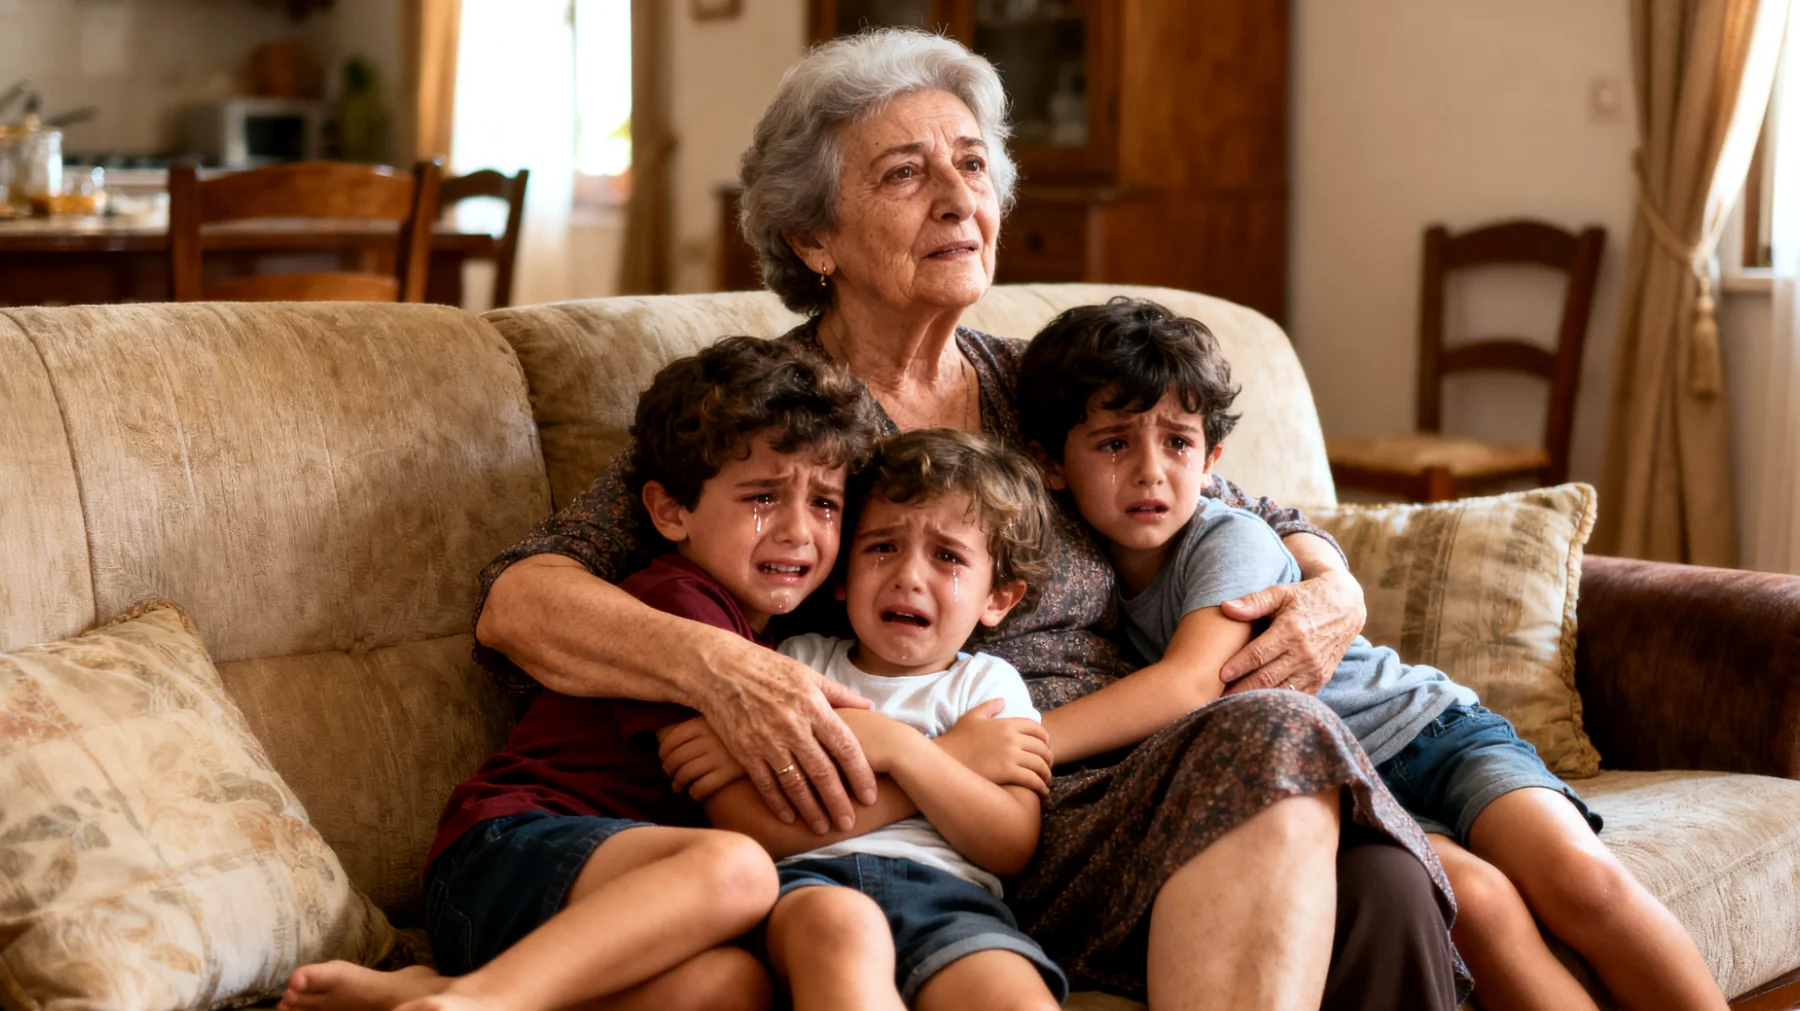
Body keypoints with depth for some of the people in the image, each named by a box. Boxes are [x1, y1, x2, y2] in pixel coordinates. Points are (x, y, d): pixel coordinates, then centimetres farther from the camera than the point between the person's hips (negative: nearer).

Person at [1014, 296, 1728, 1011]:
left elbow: (1191, 682, -31)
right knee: (1475, 899, -30)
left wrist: (1030, 741, -39)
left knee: (1579, 878, -25)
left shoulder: (1231, 539, -14)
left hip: (1427, 731, -1)